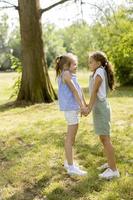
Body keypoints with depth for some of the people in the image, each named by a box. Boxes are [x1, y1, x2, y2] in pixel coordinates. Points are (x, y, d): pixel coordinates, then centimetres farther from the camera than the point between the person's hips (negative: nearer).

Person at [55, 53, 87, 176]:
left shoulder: (70, 75, 16)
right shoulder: (66, 74, -12)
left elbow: (79, 91, 16)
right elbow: (74, 91, -14)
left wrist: (84, 105, 16)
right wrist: (82, 106, -14)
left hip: (74, 108, 10)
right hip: (70, 108, -10)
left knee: (71, 136, 17)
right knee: (70, 137, -6)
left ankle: (68, 162, 28)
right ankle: (71, 167, 0)